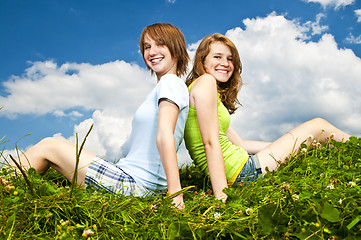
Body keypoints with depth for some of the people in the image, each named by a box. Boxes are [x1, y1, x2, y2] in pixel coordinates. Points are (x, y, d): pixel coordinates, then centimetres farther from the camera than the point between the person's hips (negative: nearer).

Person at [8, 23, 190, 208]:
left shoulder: (170, 82, -10)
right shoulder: (162, 89, 19)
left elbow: (164, 136, -21)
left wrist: (175, 194, -28)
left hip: (134, 185, -8)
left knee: (47, 146, 3)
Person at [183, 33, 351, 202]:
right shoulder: (205, 82, -10)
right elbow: (210, 142, -20)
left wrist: (284, 145, 16)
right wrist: (221, 196, -23)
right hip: (242, 173, -9)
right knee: (317, 126, 5)